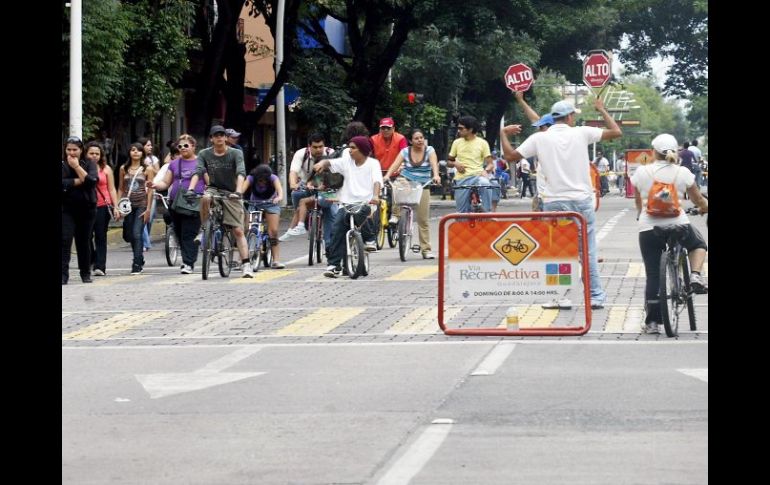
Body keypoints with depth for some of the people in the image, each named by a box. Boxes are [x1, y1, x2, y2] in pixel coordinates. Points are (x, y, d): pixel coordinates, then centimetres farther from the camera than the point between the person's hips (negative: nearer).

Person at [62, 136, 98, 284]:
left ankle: (86, 273, 22)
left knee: (84, 241, 9)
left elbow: (92, 180, -13)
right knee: (65, 240, -13)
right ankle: (63, 274, -16)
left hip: (86, 208, 1)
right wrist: (79, 181, -14)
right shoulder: (62, 165, 2)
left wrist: (77, 167, -13)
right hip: (67, 208, -1)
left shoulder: (89, 164, 5)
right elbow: (63, 183, -15)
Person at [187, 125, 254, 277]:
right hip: (214, 189, 1)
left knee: (238, 230, -10)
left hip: (231, 193, -1)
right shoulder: (204, 154, -4)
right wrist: (191, 188, -35)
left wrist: (239, 191, -39)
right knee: (204, 198, -37)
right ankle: (203, 230, -16)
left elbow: (241, 173, -22)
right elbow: (198, 172, -17)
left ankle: (246, 265, -12)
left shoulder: (236, 153, -9)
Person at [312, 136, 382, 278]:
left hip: (365, 202, -4)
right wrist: (322, 163, -21)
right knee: (337, 229, -14)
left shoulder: (373, 163, 2)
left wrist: (376, 195, -31)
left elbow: (377, 181, -12)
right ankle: (334, 265, -12)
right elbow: (330, 162, 5)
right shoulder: (347, 161, 13)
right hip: (347, 202, 4)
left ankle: (369, 239, -6)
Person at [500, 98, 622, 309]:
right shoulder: (581, 133, -3)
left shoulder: (539, 138, -3)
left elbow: (511, 156, 1)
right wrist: (602, 110, 17)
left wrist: (503, 134, 17)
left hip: (554, 202, 0)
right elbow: (616, 132, 2)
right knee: (588, 252, 6)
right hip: (581, 200, 0)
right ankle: (596, 295, 8)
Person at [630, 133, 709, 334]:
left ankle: (651, 322, 6)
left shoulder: (641, 172, 1)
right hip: (677, 224, 0)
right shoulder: (682, 173, 0)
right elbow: (699, 201, 10)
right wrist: (704, 208, 33)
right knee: (699, 245, 31)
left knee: (653, 275, 7)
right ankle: (695, 275, 5)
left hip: (648, 227, 1)